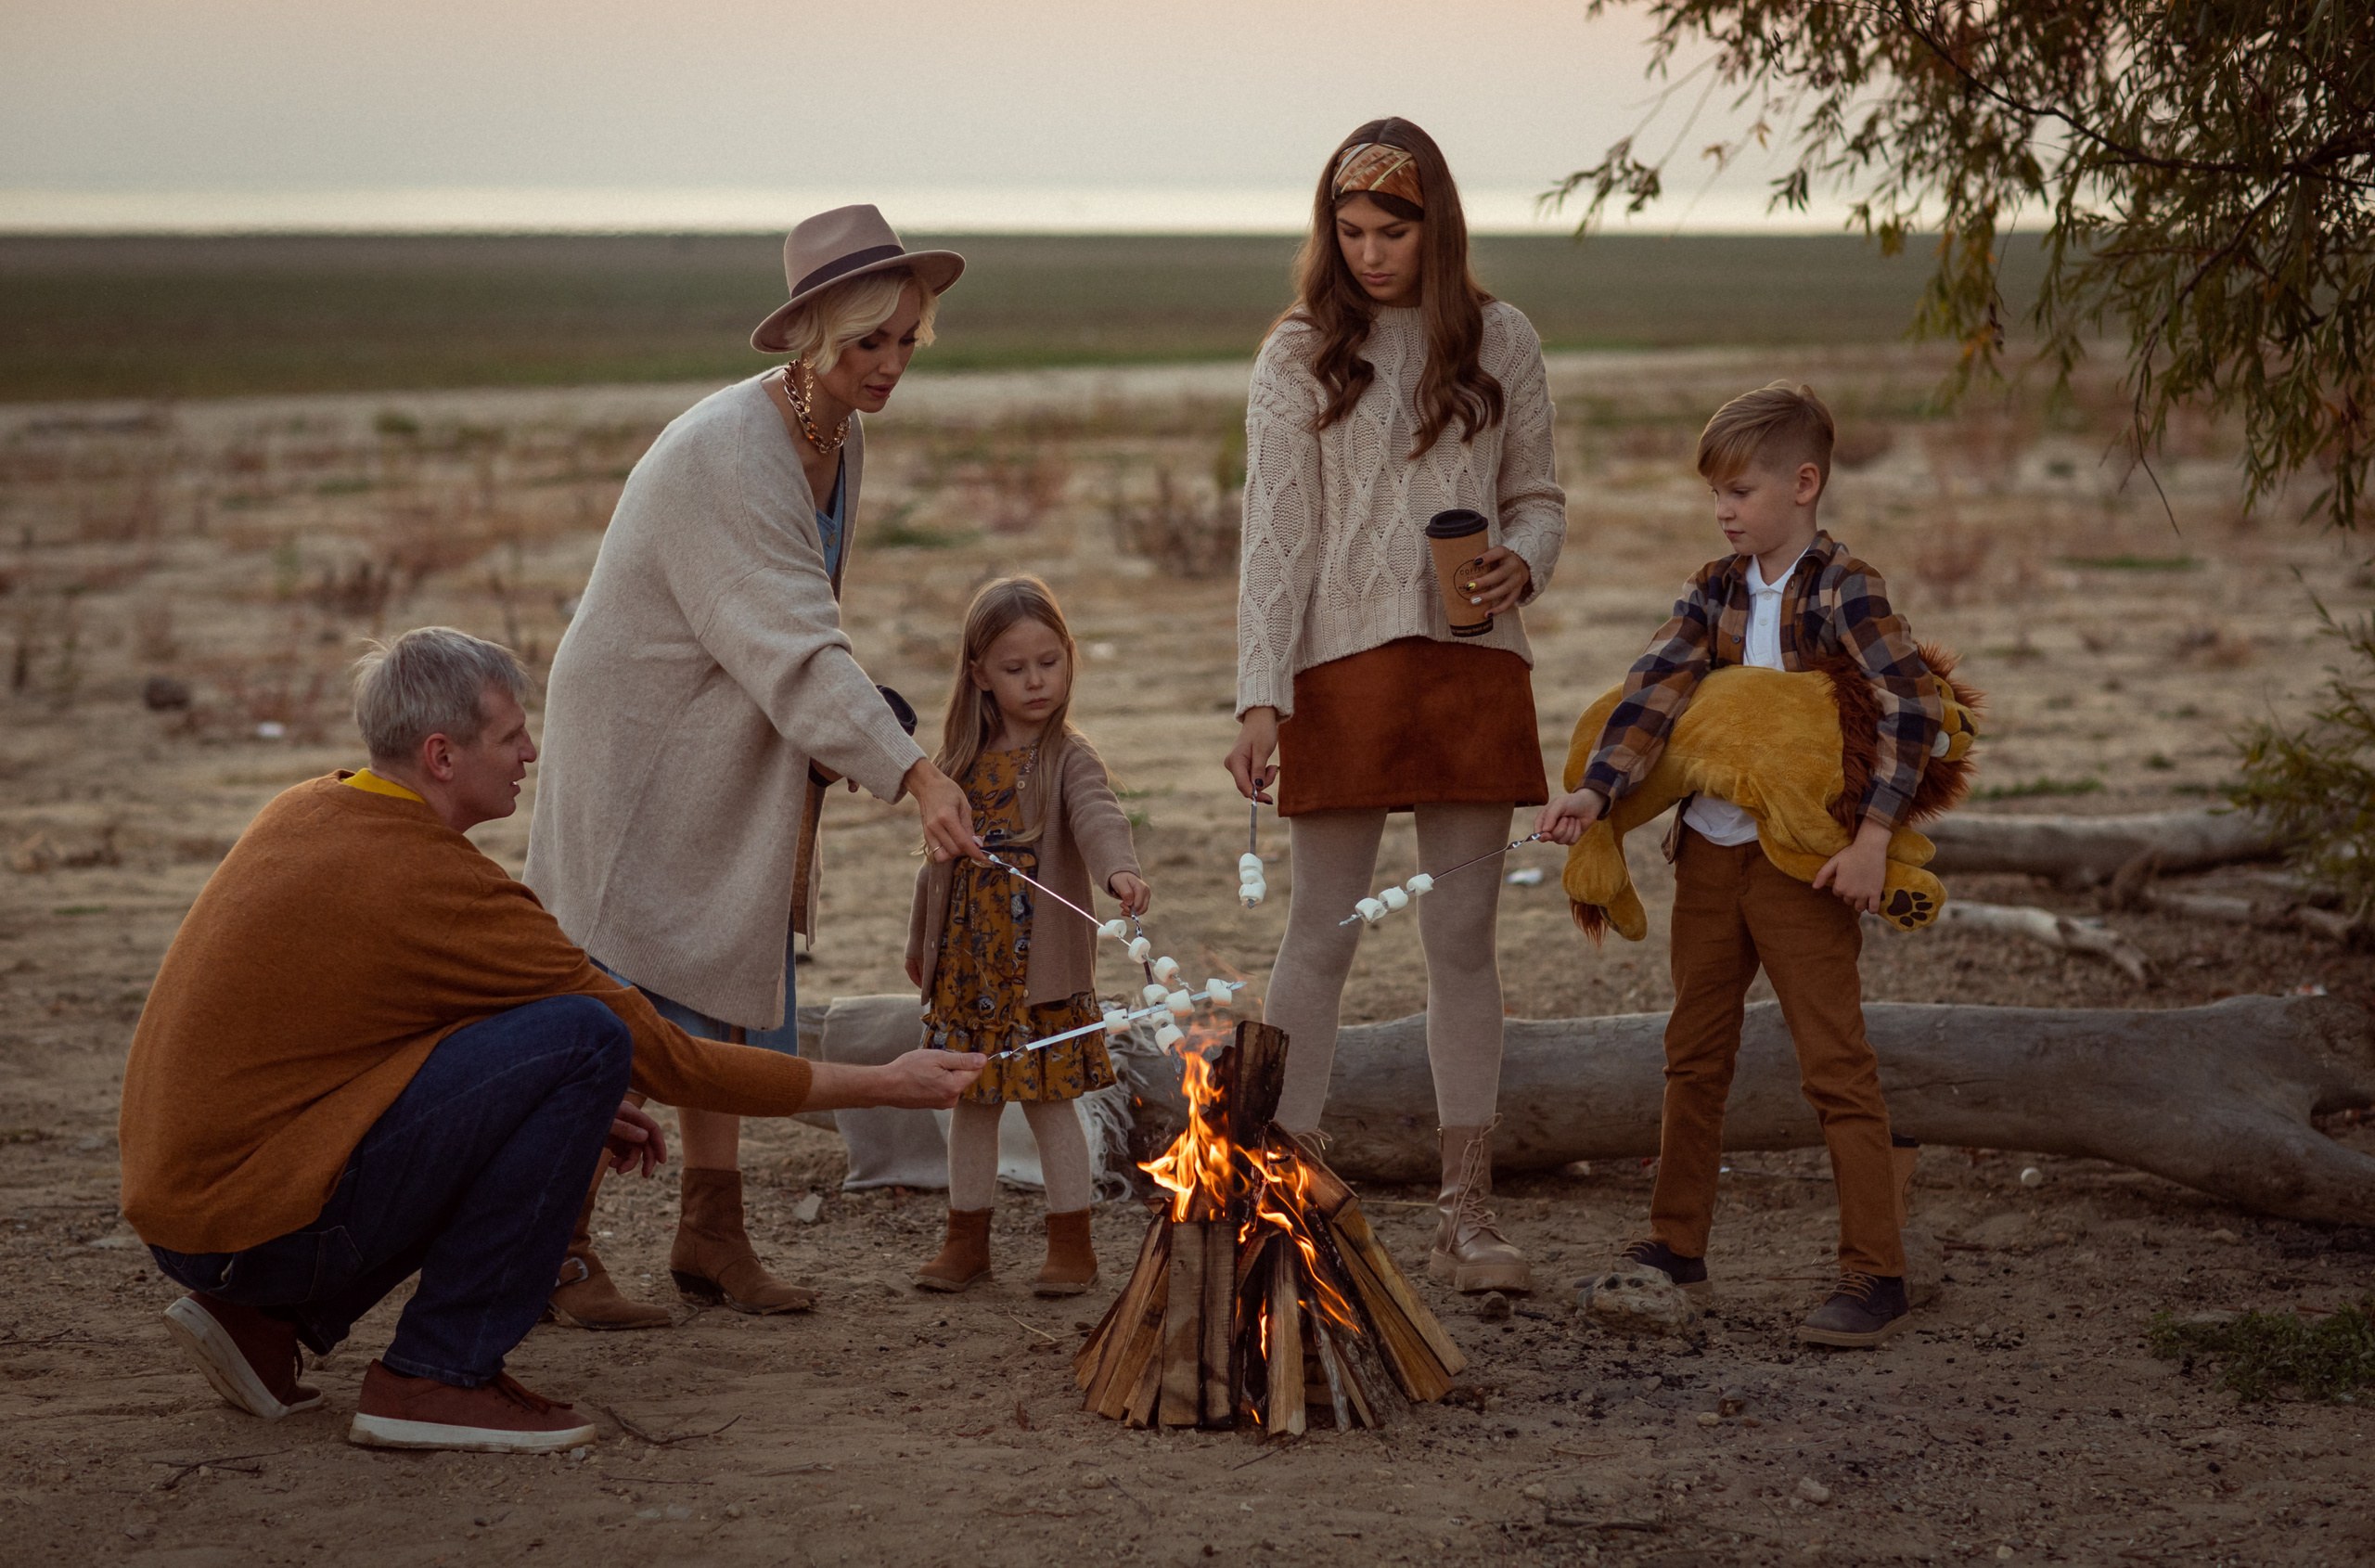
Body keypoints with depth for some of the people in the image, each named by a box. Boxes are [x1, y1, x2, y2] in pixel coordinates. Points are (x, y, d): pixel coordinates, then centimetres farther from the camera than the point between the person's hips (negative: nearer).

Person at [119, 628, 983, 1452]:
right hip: (262, 1223, -9)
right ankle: (437, 1376, -9)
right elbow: (664, 1055, -9)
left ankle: (266, 1319, 13)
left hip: (177, 1208, 9)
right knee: (587, 1039, -15)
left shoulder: (303, 812, 10)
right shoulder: (435, 886, -15)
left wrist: (566, 1107, 21)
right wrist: (883, 1085, 0)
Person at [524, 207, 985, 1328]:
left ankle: (711, 1235, 20)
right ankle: (559, 1254, 3)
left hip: (735, 758, 9)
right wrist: (910, 774, -43)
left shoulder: (842, 438, 1)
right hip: (635, 745, -9)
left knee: (726, 985, 11)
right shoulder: (722, 455, -27)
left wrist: (813, 768, 7)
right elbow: (792, 648, -36)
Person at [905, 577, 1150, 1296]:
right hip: (966, 963, 5)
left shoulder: (1067, 757, -5)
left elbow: (1098, 817, -25)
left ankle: (1071, 1243, 11)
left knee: (1049, 1098, -1)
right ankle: (967, 1241, 22)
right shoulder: (964, 759, 9)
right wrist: (922, 944, 21)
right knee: (971, 1101, 11)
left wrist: (1120, 869, -45)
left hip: (1042, 966, -5)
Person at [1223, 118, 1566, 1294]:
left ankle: (1467, 1214, 11)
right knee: (1322, 934, 0)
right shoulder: (1299, 356, 1)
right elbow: (1275, 533, -3)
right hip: (1345, 666, -2)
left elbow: (1539, 496, 15)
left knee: (1464, 939, 5)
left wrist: (1523, 566, -8)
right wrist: (1260, 697, -11)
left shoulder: (1499, 342, 8)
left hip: (1475, 666, 2)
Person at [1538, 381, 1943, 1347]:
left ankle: (1875, 1278, 0)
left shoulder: (1842, 589, -11)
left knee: (1836, 1066, -4)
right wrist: (1595, 791, -19)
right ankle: (1676, 1249, 29)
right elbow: (1656, 690, -5)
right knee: (1695, 1053, 16)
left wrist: (1873, 837, -25)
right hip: (1710, 851, 7)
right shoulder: (1716, 590, 7)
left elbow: (1913, 703, -21)